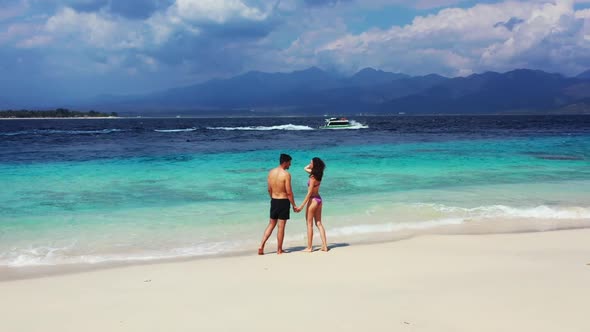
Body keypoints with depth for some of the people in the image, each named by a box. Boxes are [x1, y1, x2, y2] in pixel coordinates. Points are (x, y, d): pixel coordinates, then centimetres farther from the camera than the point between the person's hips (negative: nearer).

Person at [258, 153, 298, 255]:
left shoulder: (271, 172, 2)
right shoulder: (286, 174, -16)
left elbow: (269, 189, 8)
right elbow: (289, 192, -16)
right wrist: (294, 205, -7)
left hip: (274, 201, 6)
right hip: (284, 201, -6)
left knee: (271, 224, 17)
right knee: (281, 226, 4)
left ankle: (261, 246, 9)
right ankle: (279, 250, 14)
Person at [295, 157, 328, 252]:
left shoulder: (313, 177, -20)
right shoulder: (317, 174, 4)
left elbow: (309, 193, -20)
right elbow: (306, 168, 23)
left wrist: (302, 206, -18)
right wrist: (312, 164, 5)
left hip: (313, 200, -8)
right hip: (319, 199, 8)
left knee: (309, 224, 1)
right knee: (319, 223, 11)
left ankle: (309, 247, 6)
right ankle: (324, 246, 9)